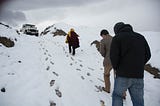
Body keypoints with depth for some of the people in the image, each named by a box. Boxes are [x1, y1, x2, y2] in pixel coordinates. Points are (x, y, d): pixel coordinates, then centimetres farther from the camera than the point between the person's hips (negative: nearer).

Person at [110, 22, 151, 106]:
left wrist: (116, 68, 5)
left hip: (123, 75, -4)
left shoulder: (117, 38, -3)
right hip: (139, 75, 4)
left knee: (117, 95, 17)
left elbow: (113, 56, -12)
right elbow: (147, 55, 12)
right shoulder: (140, 37, 12)